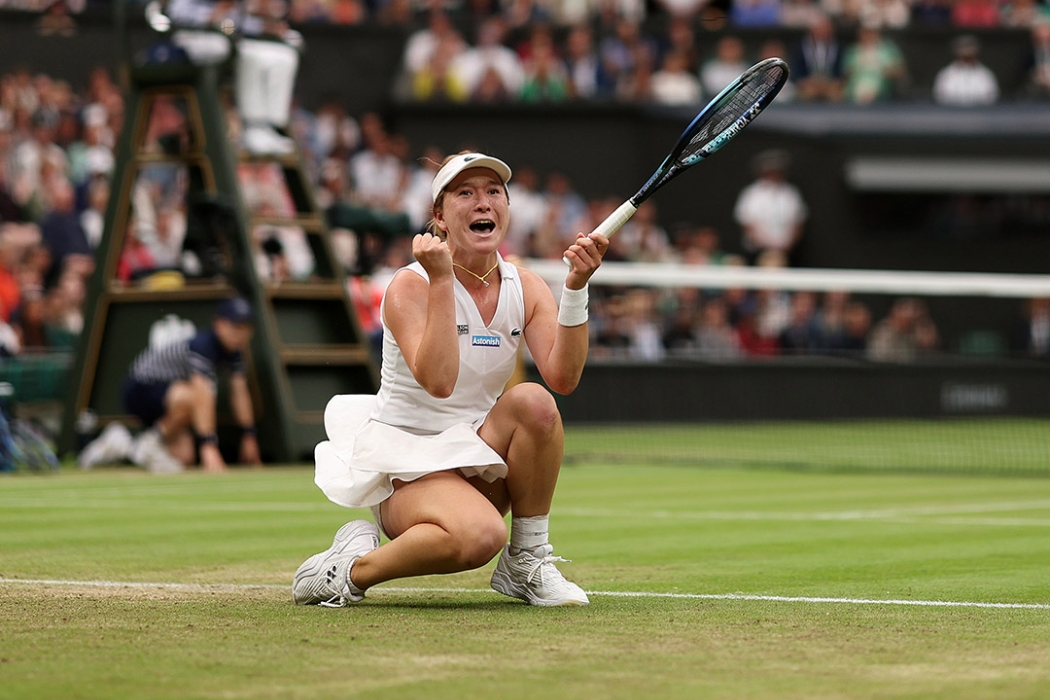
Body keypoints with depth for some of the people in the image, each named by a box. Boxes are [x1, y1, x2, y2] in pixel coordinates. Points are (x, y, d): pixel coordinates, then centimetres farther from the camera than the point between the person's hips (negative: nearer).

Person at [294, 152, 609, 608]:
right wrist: (441, 281, -31)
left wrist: (576, 287, -24)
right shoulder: (410, 285, -14)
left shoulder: (525, 287, 1)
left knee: (533, 401, -26)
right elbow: (438, 381, -30)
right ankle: (354, 566, -10)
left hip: (478, 462, 6)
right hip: (405, 462, -6)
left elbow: (562, 377, -15)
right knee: (479, 535, -36)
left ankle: (526, 562, -11)